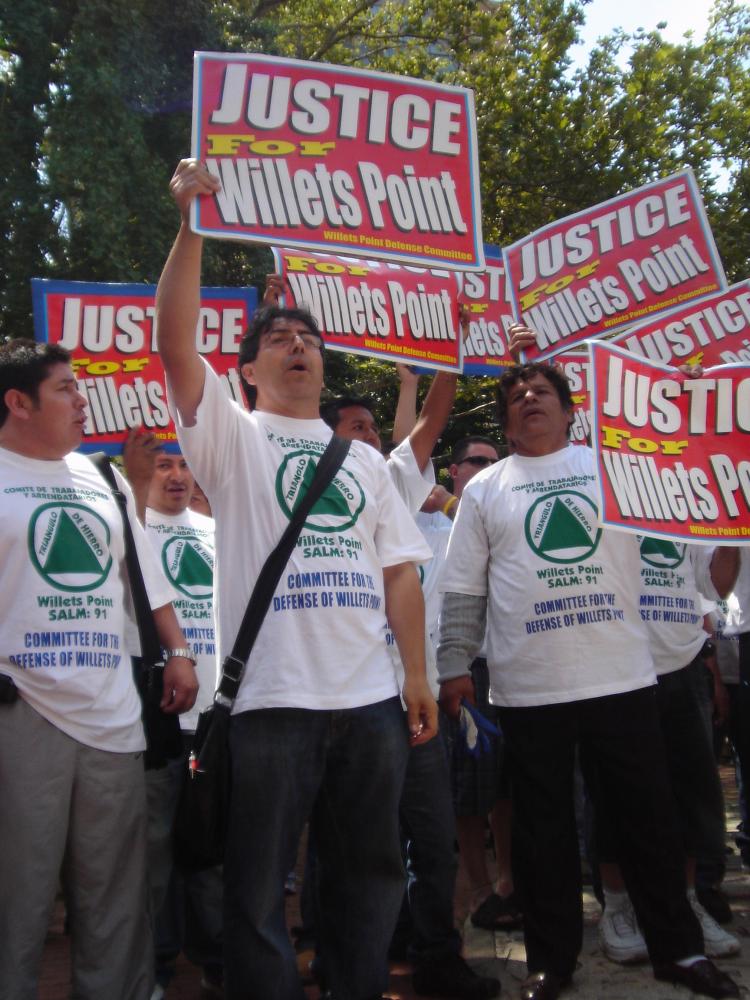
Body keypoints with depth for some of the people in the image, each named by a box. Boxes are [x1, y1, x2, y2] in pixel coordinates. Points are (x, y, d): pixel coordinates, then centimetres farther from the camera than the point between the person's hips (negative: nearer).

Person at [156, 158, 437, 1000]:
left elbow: (399, 572, 13)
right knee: (259, 885, 4)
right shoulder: (233, 438, 7)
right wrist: (192, 225, -18)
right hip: (272, 698, -4)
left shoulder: (364, 459, 19)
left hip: (370, 697, 5)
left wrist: (418, 676, 5)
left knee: (369, 873, 16)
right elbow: (176, 344, -10)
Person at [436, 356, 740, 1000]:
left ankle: (678, 948, 26)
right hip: (528, 689, 0)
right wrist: (456, 665, 0)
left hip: (623, 678, 1)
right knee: (545, 830, 9)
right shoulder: (485, 489, 9)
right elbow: (465, 589, 7)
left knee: (648, 819, 9)